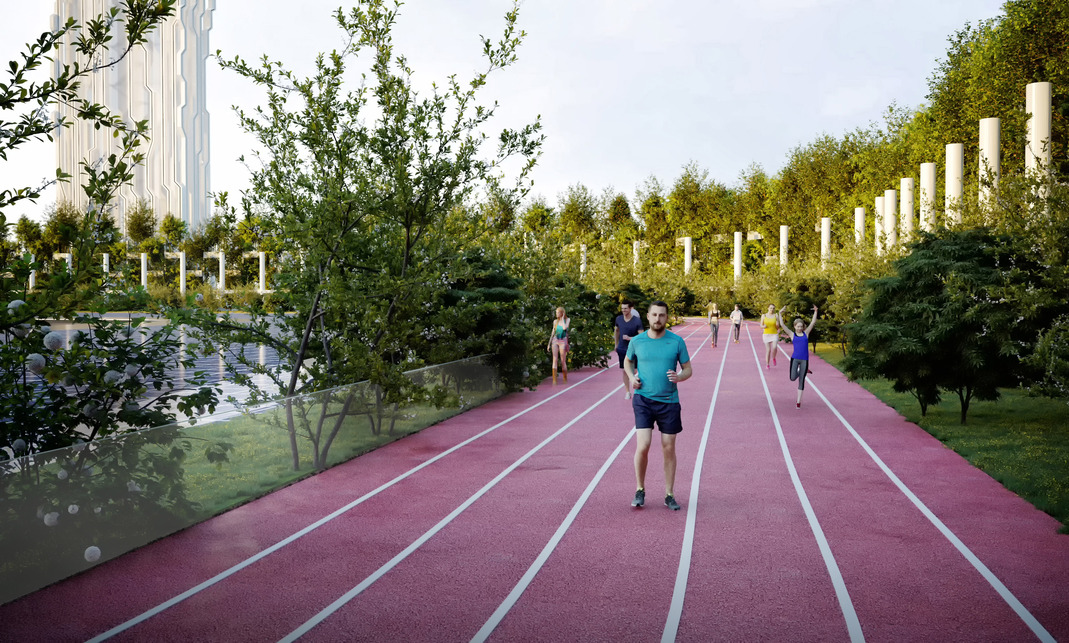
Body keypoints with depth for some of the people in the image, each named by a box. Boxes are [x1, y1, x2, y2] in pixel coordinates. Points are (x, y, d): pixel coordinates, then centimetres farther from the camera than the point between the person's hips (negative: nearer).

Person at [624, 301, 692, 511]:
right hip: (643, 399, -1)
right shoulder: (637, 341, 1)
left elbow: (688, 369, 5)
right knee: (643, 446, -12)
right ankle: (640, 490, 9)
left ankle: (669, 495, 21)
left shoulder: (677, 341, -1)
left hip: (669, 401, 1)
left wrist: (679, 377, -18)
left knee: (669, 449, 6)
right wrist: (632, 377, -1)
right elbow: (628, 361, 20)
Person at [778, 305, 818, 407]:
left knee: (801, 381, 3)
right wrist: (780, 313, -2)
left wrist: (815, 312, 2)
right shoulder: (792, 334, 6)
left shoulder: (806, 333, 9)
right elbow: (782, 325, 1)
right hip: (795, 358, -1)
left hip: (804, 359, 1)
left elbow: (813, 322, 8)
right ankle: (799, 371, 25)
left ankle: (799, 401, 12)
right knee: (793, 378, -12)